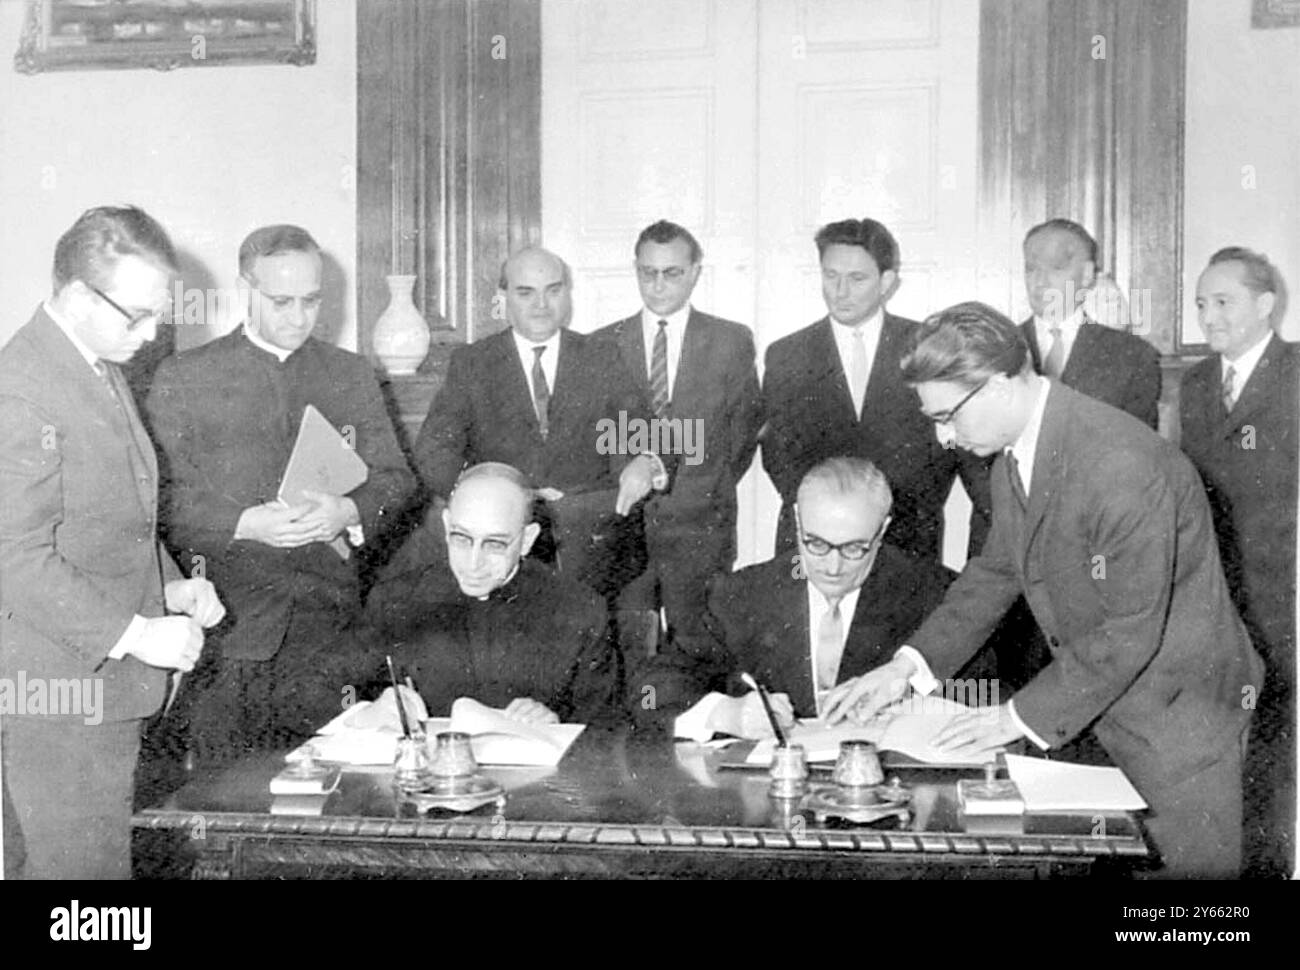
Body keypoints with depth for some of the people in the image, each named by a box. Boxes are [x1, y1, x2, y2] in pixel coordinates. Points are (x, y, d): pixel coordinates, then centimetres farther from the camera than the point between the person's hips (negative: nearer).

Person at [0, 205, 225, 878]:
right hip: (63, 689, -9)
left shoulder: (102, 369, 13)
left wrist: (169, 585, 8)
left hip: (111, 677, 9)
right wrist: (133, 634, -22)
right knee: (84, 865, 0)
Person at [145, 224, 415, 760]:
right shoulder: (180, 379, 5)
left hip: (329, 619, 2)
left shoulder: (351, 374, 15)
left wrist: (348, 511, -9)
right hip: (227, 620, -2)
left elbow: (395, 479, 12)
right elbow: (163, 498, -1)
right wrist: (245, 523, -17)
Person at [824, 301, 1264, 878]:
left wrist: (1021, 716, -22)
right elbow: (997, 571, 10)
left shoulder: (1122, 465, -30)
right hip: (1096, 704, 8)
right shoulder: (1014, 456, 0)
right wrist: (909, 664, 0)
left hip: (1179, 715, -8)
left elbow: (1131, 630, -28)